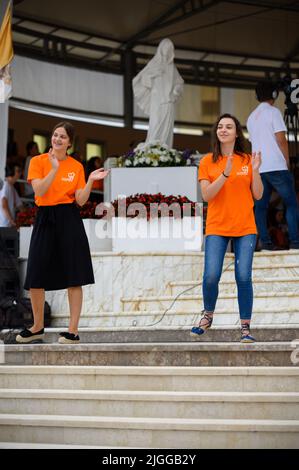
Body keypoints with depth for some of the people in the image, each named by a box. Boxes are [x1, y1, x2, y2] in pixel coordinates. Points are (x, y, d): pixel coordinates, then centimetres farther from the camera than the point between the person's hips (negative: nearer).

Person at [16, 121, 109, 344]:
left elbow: (81, 200, 1)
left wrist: (91, 181, -12)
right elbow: (39, 191, -11)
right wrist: (55, 169, -21)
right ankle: (38, 327, 21)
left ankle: (73, 331, 3)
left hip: (70, 220, 0)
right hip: (45, 220, 0)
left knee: (74, 277, -3)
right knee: (36, 277, 3)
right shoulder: (38, 161, 2)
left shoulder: (77, 166, 5)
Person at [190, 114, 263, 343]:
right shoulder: (208, 161, 3)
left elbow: (257, 195, 4)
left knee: (244, 277, -8)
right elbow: (206, 195, -7)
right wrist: (225, 174, -19)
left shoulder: (247, 160, 6)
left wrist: (255, 171, -11)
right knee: (211, 276, -11)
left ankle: (245, 327, 1)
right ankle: (208, 316, 15)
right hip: (217, 228, -1)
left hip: (245, 228, 1)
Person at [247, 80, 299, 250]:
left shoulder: (251, 117, 18)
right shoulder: (273, 111, -3)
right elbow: (281, 140, -9)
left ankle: (265, 242, -4)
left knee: (261, 205, 2)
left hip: (258, 167, 7)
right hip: (276, 166, -7)